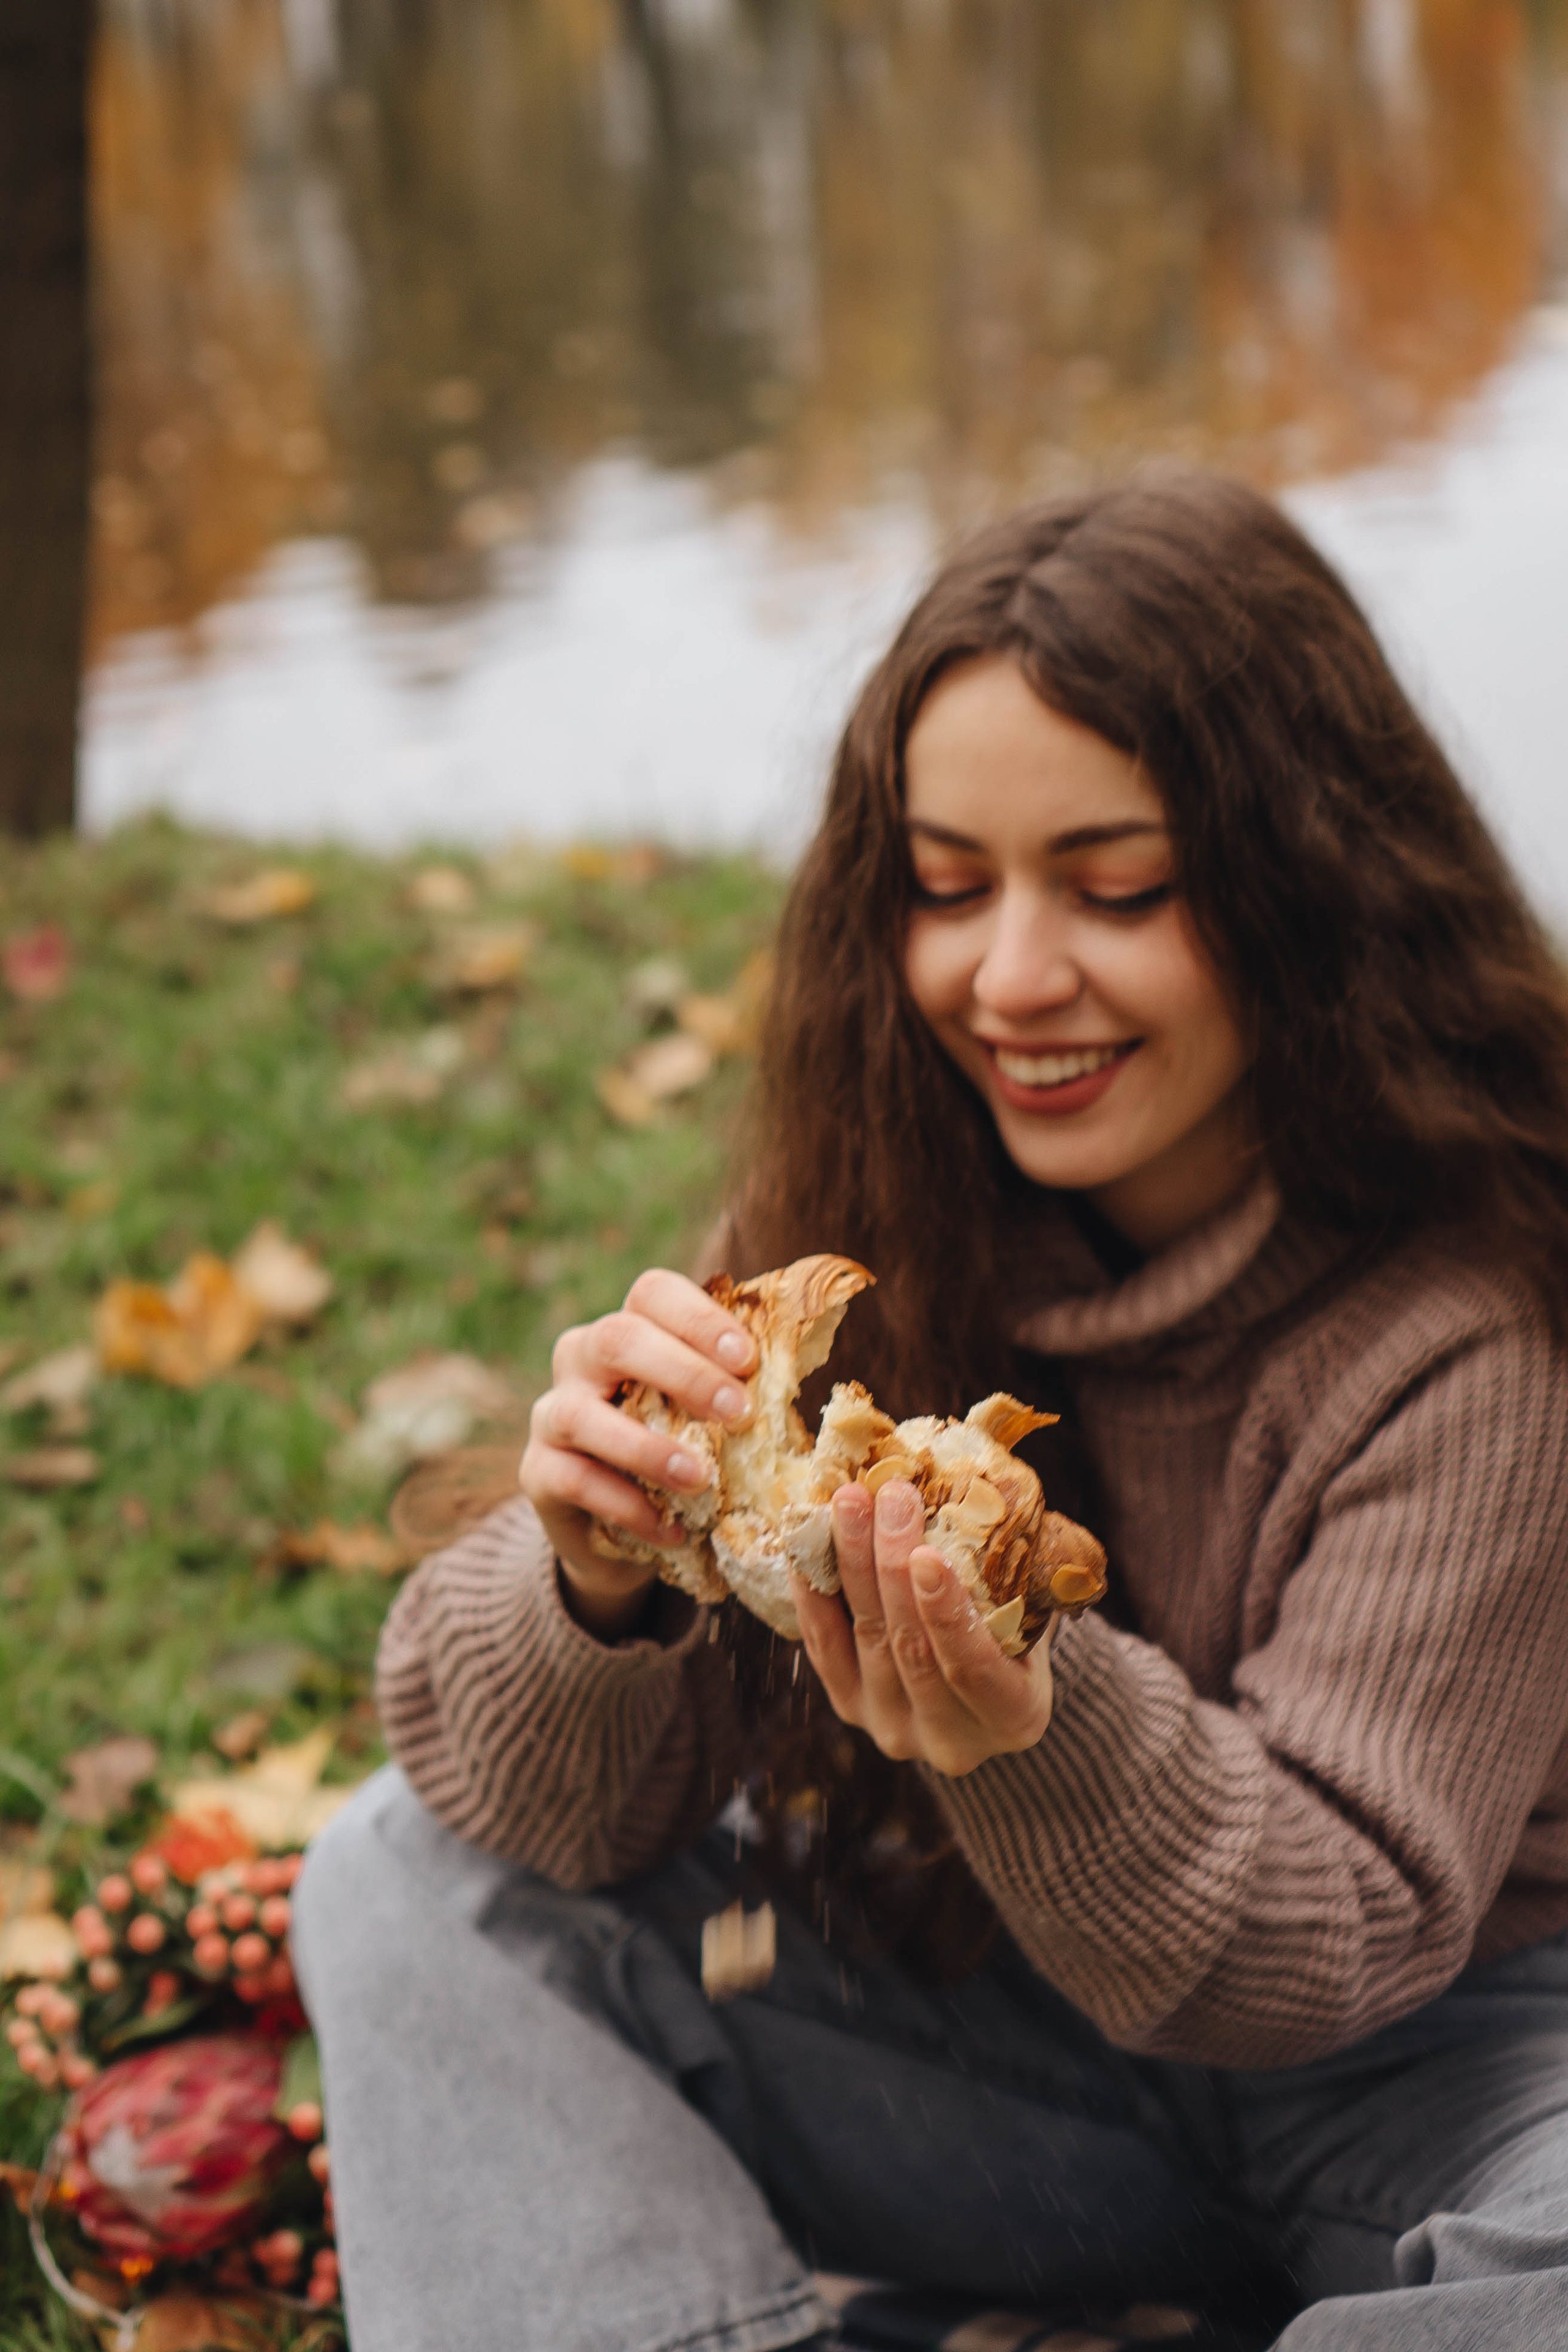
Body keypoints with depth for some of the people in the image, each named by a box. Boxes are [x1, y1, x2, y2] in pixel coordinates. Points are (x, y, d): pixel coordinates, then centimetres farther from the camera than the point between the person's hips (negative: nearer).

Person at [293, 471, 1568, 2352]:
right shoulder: (865, 1217, -8)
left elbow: (1354, 1934, -21)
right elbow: (569, 1821, -10)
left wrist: (1046, 1743, -41)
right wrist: (596, 1591, -34)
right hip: (1007, 2014, 4)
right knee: (409, 1878, -8)